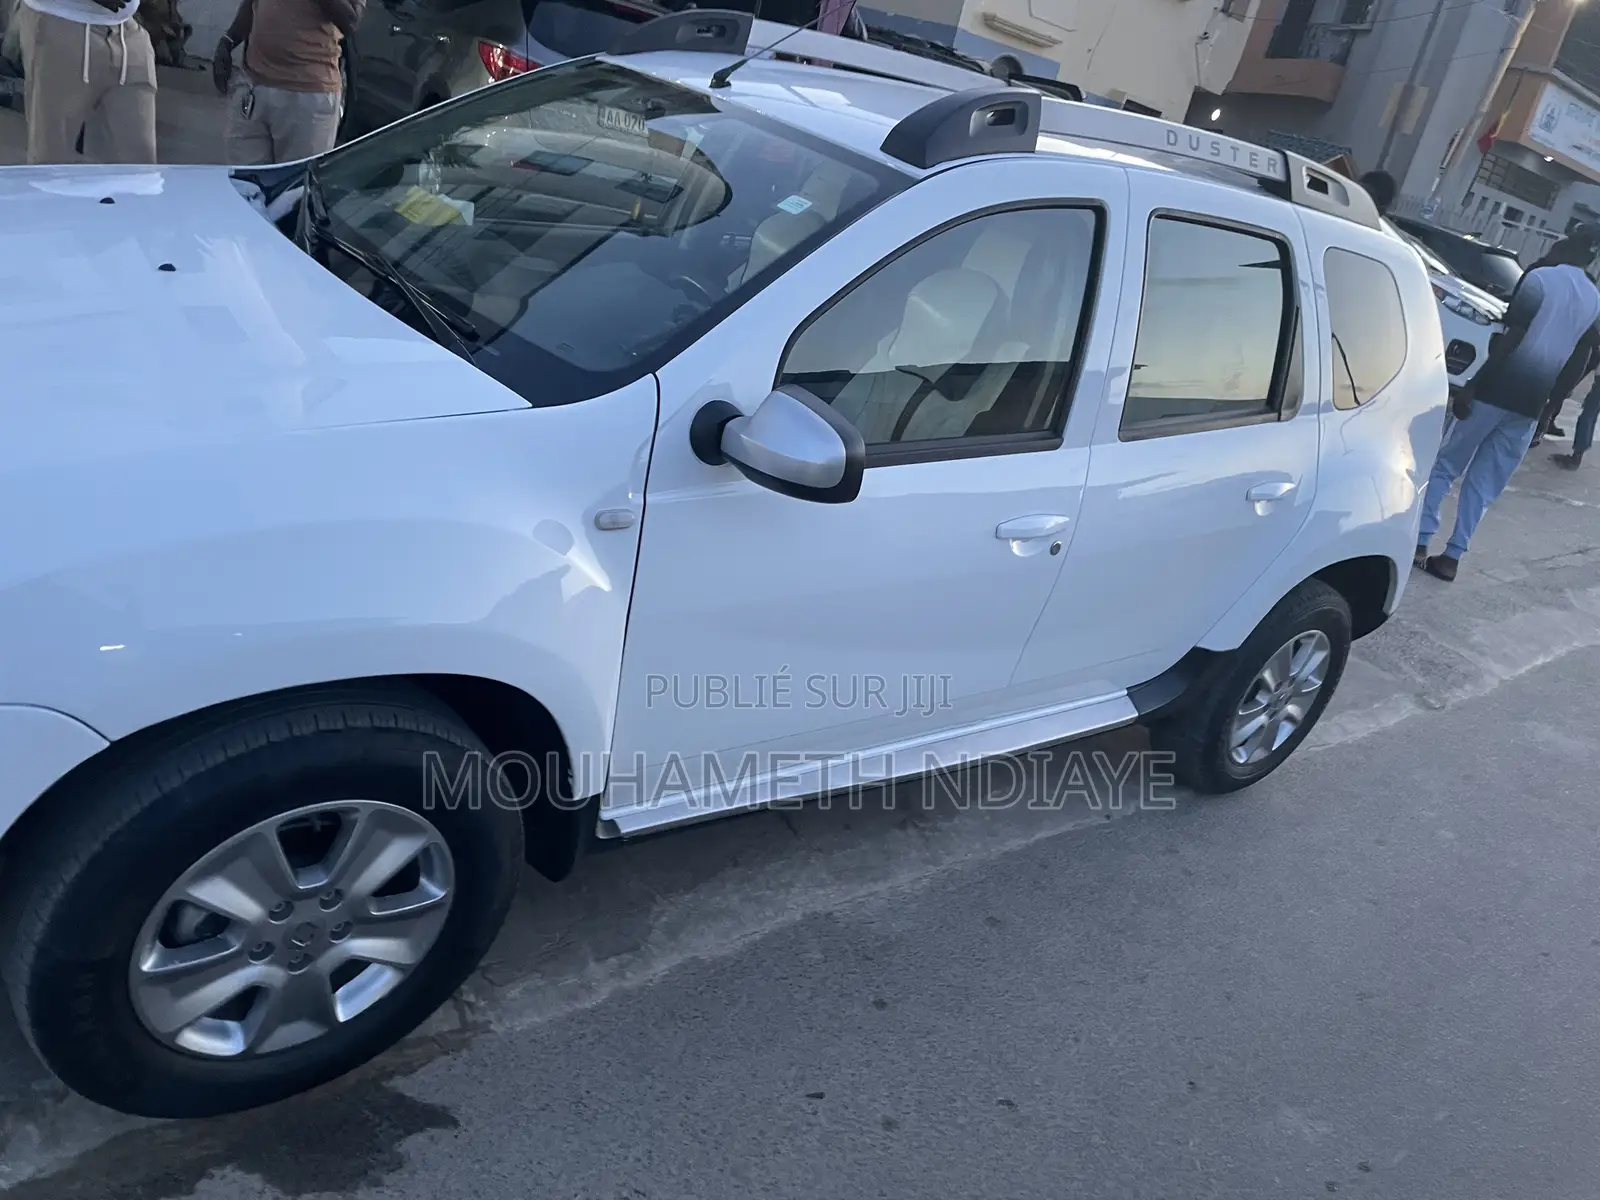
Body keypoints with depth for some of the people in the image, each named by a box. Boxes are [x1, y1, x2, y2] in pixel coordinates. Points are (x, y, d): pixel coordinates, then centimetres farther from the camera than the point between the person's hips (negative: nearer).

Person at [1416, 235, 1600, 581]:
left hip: (1496, 391, -5)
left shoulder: (1540, 278, -6)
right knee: (1484, 484, 10)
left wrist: (1471, 385, -15)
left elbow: (1512, 340, -15)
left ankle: (1419, 543, 1)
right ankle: (1452, 557, 6)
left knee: (1443, 466, 5)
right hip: (1532, 404, 5)